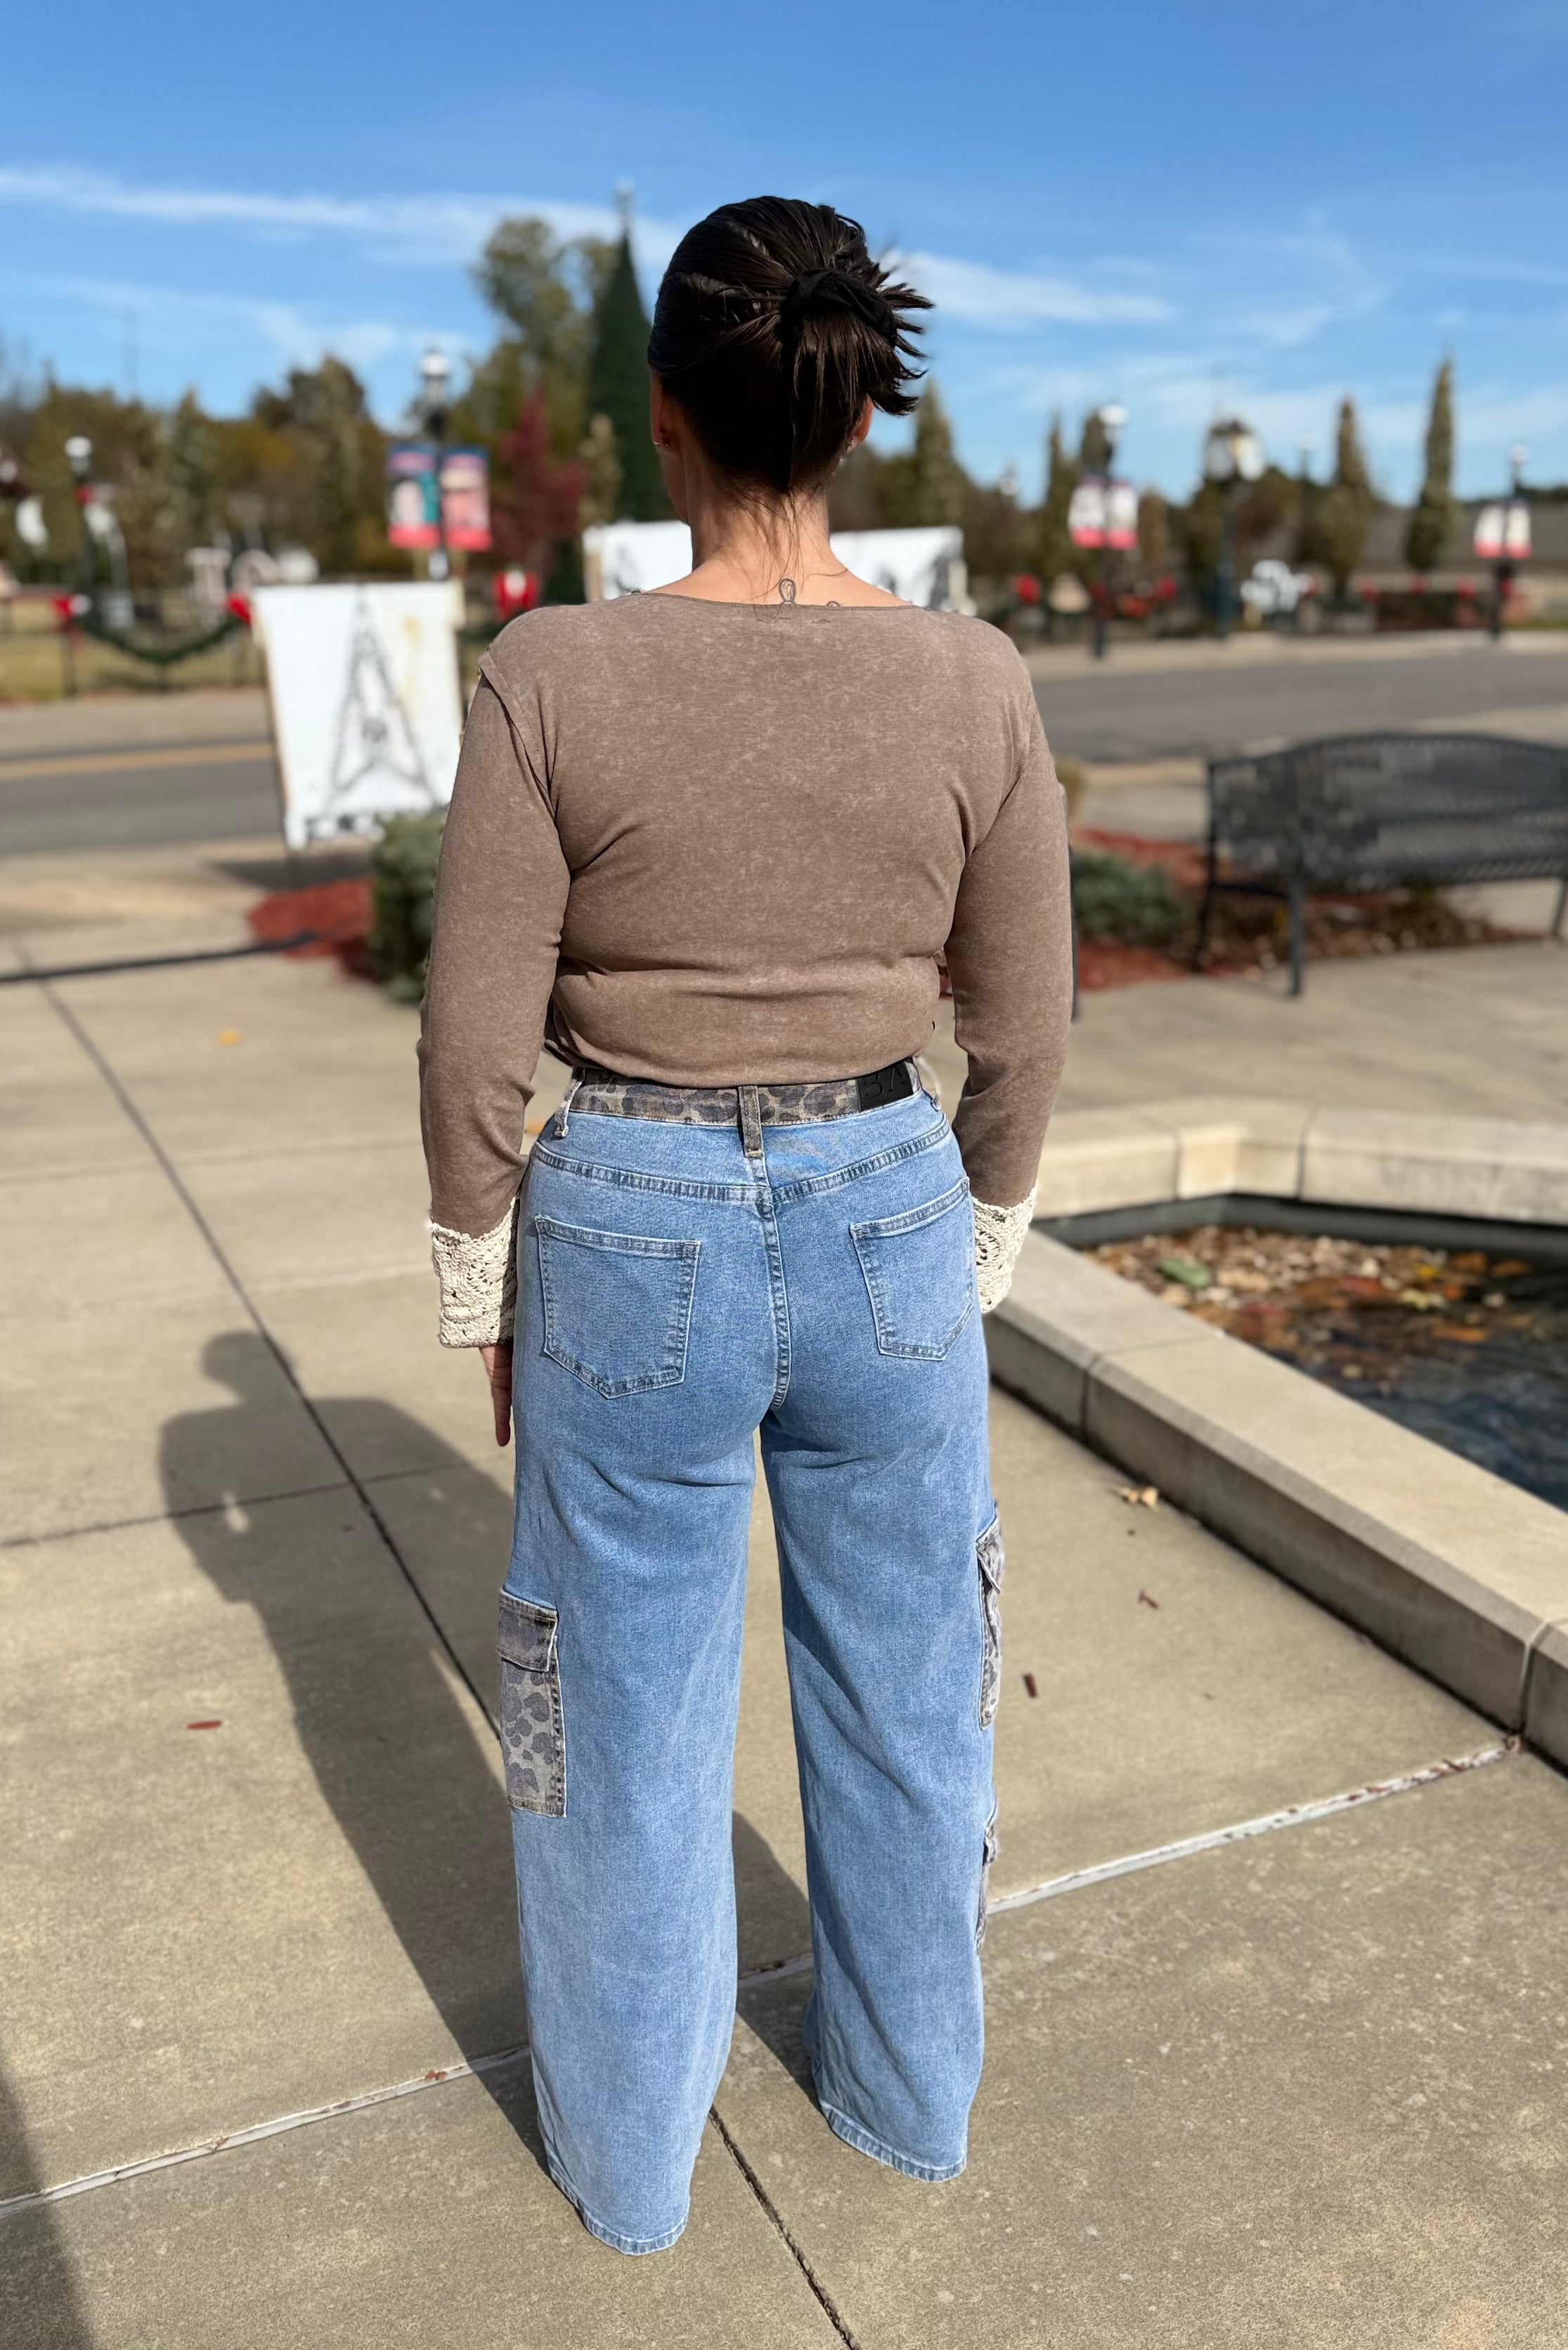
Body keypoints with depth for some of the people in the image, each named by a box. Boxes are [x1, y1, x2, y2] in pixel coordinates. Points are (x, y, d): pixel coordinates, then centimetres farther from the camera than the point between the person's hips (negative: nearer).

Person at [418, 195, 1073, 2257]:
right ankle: (909, 2083, 45)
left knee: (629, 1709, 19)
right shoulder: (976, 684, -9)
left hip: (632, 1242, -1)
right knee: (902, 1686, 23)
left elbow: (479, 1041, -11)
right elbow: (1021, 1031, -2)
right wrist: (973, 1260, 13)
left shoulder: (553, 677, -15)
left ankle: (628, 2142, 40)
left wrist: (484, 1297, 4)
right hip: (884, 1232, 2)